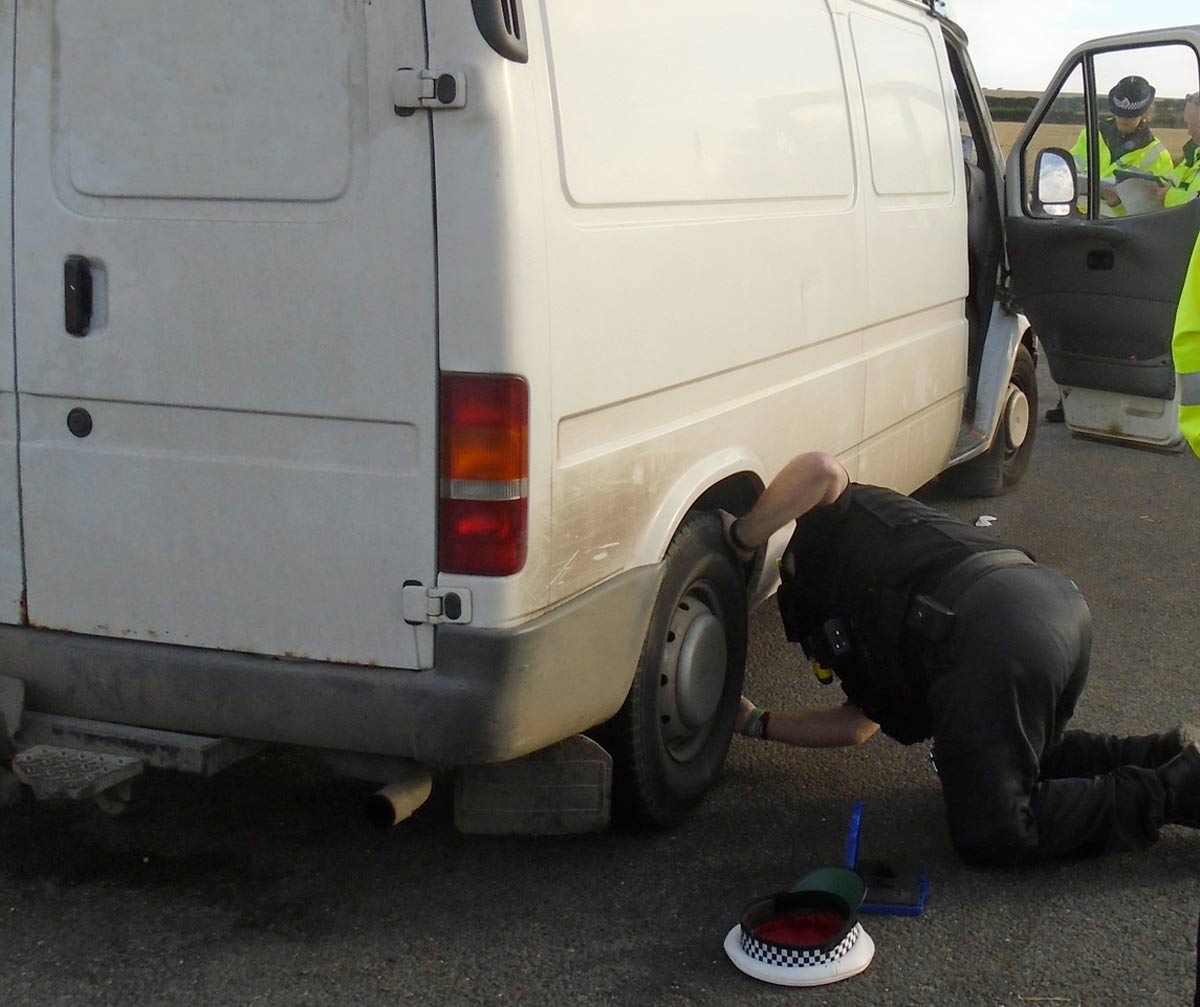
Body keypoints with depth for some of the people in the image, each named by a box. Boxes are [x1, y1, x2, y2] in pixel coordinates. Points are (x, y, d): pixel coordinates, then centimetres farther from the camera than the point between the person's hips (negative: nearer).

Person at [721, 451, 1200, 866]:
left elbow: (821, 468, -3)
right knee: (1020, 761, 33)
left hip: (995, 634, -10)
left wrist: (743, 536, 9)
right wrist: (756, 722, 44)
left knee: (991, 833, 0)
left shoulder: (834, 526, 21)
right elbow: (856, 725, 37)